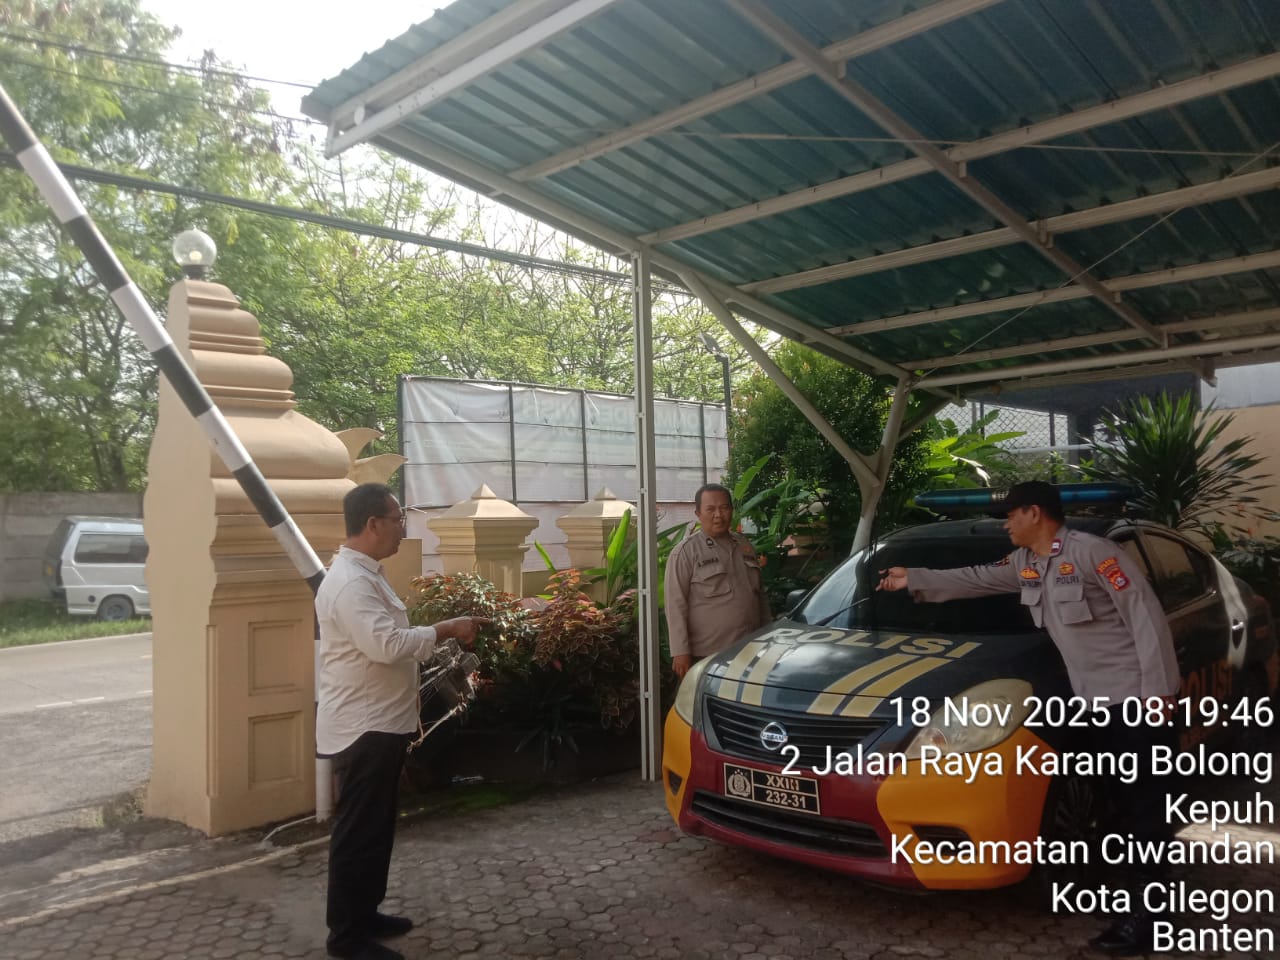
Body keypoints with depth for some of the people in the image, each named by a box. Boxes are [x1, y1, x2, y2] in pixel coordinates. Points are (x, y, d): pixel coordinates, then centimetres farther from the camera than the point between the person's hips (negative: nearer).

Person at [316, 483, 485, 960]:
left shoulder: (365, 574, 12)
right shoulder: (350, 582, -22)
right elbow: (385, 645, -31)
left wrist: (442, 637, 12)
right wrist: (445, 630, -21)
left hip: (380, 723, 11)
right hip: (362, 728, -10)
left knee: (376, 828, 20)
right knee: (358, 832, 2)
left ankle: (363, 914, 33)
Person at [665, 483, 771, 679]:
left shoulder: (744, 545, 13)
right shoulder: (685, 552, -7)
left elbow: (761, 595, 19)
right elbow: (675, 605, -11)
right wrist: (680, 652, -16)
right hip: (706, 657, -6)